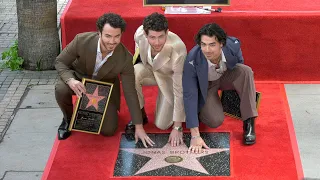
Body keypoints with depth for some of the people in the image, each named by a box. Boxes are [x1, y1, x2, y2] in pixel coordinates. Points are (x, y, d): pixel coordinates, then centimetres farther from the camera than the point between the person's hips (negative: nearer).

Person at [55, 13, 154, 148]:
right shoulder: (82, 40, -31)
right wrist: (70, 80, -39)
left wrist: (139, 127, -15)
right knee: (61, 89, -34)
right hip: (79, 78, -1)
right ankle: (68, 118, 0)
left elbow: (130, 93, -18)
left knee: (108, 130, -11)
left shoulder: (125, 58, -27)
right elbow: (60, 62, -16)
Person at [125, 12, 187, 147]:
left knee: (162, 125, -11)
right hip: (149, 69, 3)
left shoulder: (178, 50, -41)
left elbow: (179, 89, -32)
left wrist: (177, 127, -28)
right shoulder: (140, 33, -30)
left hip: (169, 77, -3)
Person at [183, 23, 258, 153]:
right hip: (205, 84, -3)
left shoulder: (233, 45, -30)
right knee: (215, 121, -25)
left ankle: (249, 123, -20)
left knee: (246, 71, -29)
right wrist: (195, 136, -38)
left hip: (227, 76, 3)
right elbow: (190, 96, -35)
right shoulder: (192, 60, -37)